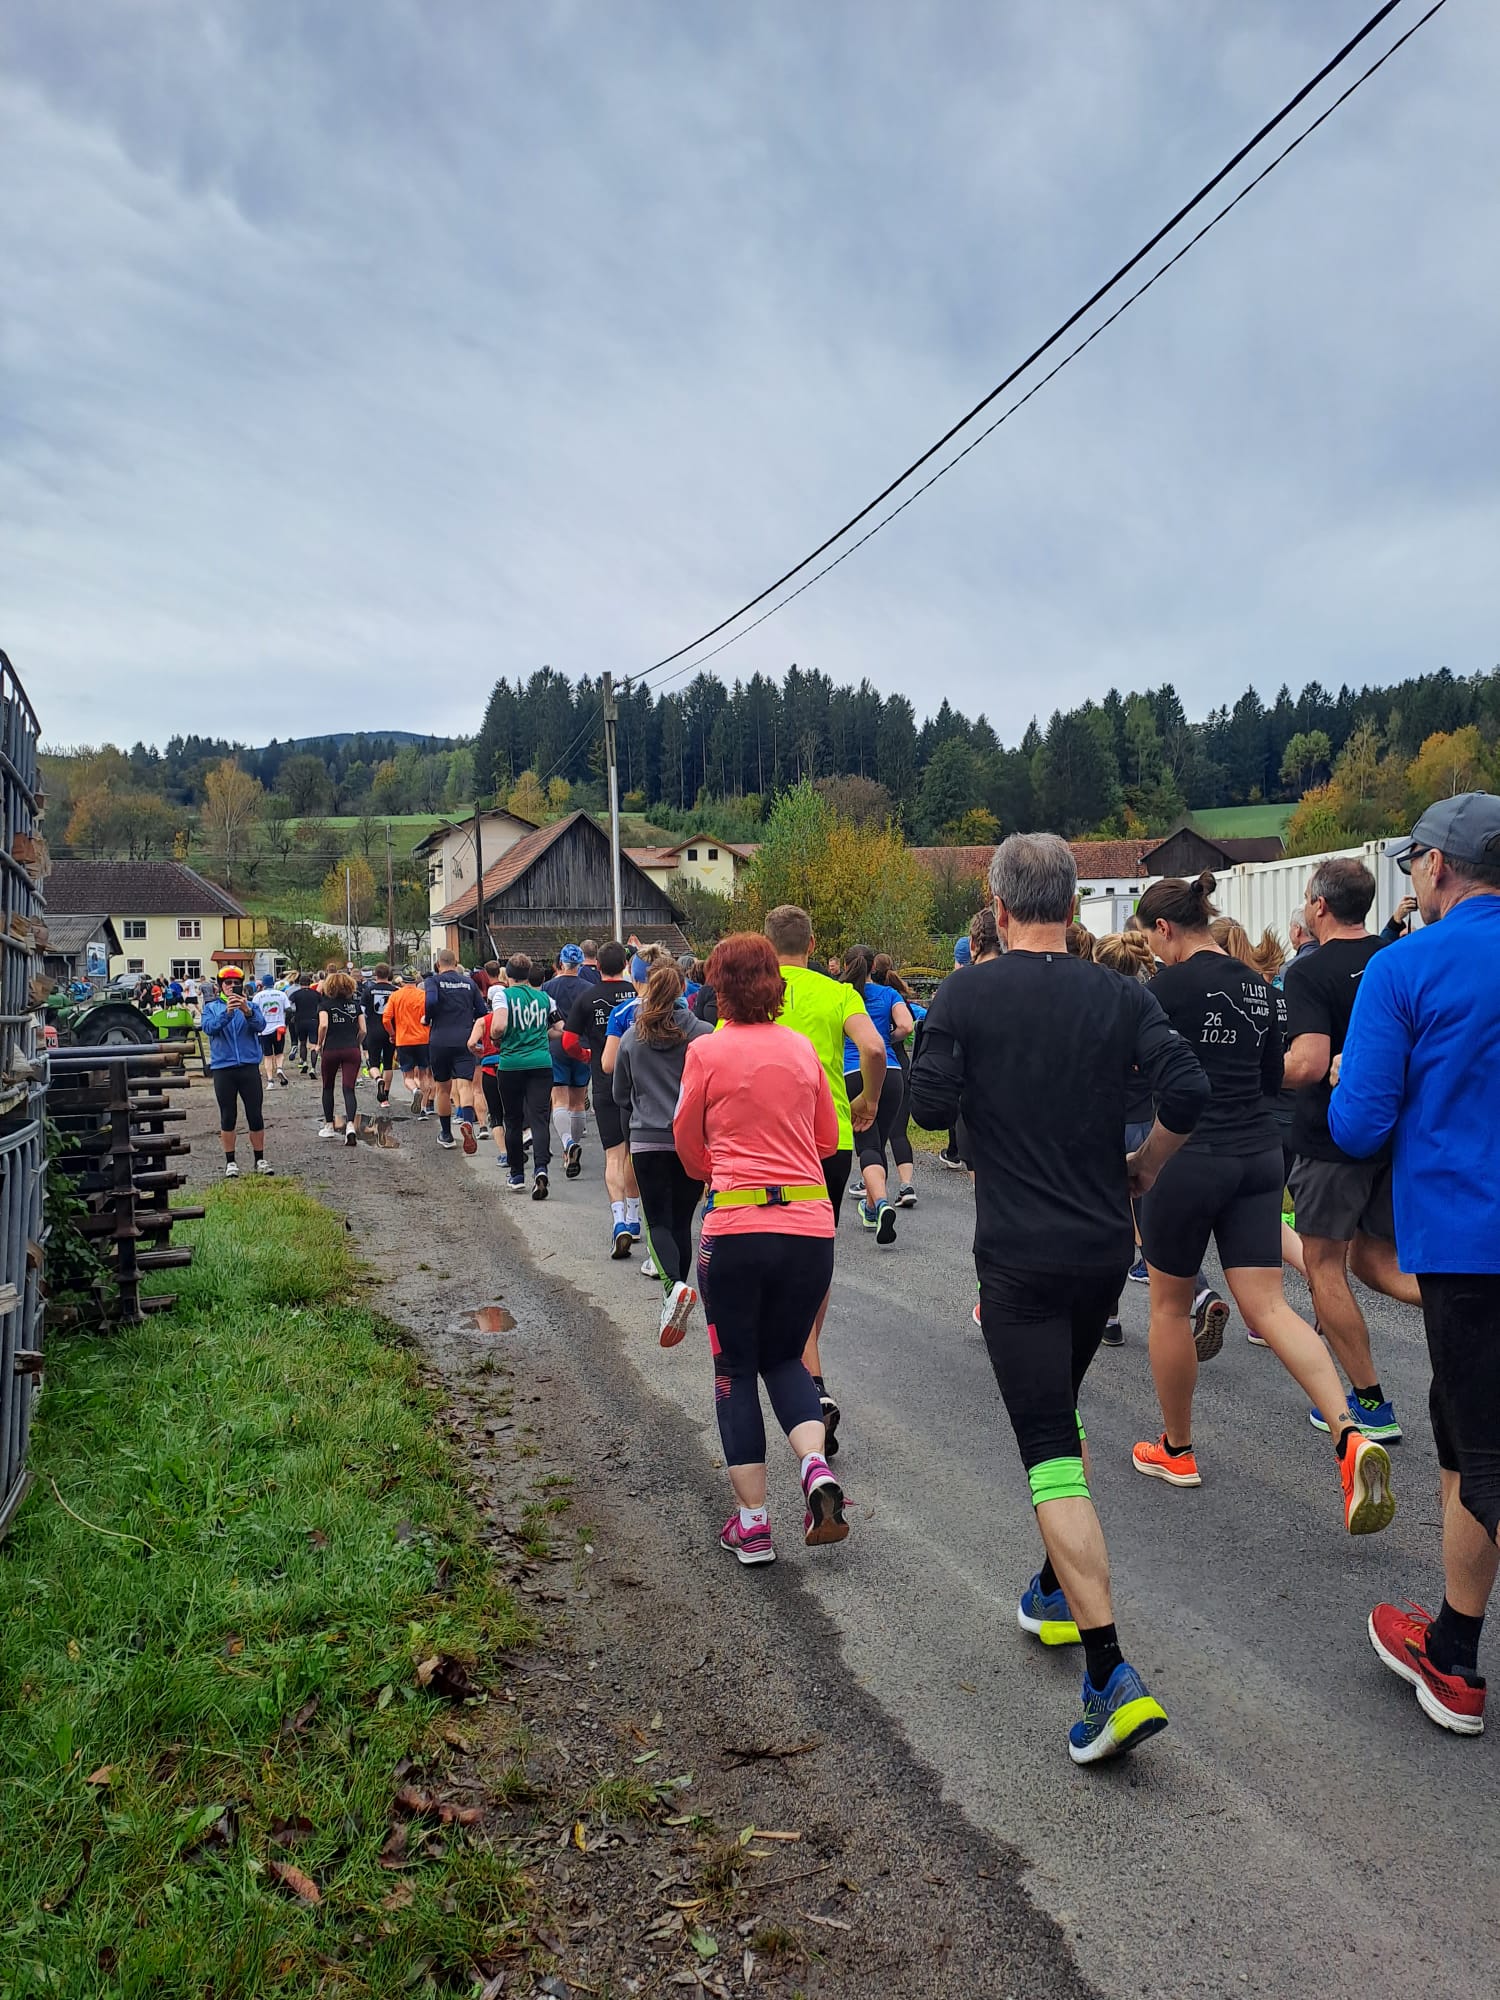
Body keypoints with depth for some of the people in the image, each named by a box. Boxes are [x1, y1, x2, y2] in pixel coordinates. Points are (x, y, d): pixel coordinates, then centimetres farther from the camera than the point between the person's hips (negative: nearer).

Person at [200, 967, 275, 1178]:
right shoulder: (212, 1007, 8)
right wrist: (227, 1012, -28)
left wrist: (247, 1011, -30)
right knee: (228, 1117, 6)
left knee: (256, 1115, 1)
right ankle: (230, 1162, 16)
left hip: (249, 1066, 0)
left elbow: (260, 1026, -11)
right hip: (223, 1068, 0)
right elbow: (209, 1028, -12)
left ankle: (260, 1160, 12)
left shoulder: (251, 1005, 8)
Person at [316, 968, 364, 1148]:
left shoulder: (325, 1003, 0)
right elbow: (363, 1029, 2)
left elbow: (323, 1025, -16)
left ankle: (329, 1126, 25)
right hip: (352, 1051, 1)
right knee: (349, 1089, -4)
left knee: (328, 1088, 17)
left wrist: (319, 1044, -2)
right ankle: (350, 1125, -24)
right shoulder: (355, 1004, 7)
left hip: (331, 1050, -1)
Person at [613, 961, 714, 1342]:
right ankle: (675, 1291, 22)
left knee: (659, 1221, 4)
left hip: (647, 1141, 0)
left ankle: (674, 1284, -21)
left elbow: (620, 1094, 11)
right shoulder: (702, 1034, -7)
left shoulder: (632, 1037, 0)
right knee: (681, 1221, 13)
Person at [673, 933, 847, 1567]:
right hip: (811, 1224, 3)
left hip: (736, 1227, -3)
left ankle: (752, 1523, 14)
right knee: (785, 1357, 22)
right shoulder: (803, 1048, 6)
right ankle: (816, 1467, -2)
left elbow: (688, 1141, 8)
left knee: (736, 1368, 13)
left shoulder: (707, 1050, -4)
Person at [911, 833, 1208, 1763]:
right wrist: (1143, 1165, 6)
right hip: (1106, 1245, 5)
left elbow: (931, 1106, -11)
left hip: (1019, 1252, -5)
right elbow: (1189, 1090, -11)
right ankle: (1058, 1592, 39)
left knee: (1051, 1452, -4)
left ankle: (1113, 1675, -11)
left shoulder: (967, 995, -8)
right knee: (1061, 1412, 26)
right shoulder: (1121, 995, 0)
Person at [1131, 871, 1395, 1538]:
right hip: (1260, 1156, 6)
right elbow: (1272, 1078, 17)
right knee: (1268, 1306, 4)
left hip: (1191, 1156, -6)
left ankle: (1176, 1451, 26)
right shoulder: (1257, 985, 10)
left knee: (1169, 1304, 12)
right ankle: (1349, 1438, -15)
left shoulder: (1173, 983, -12)